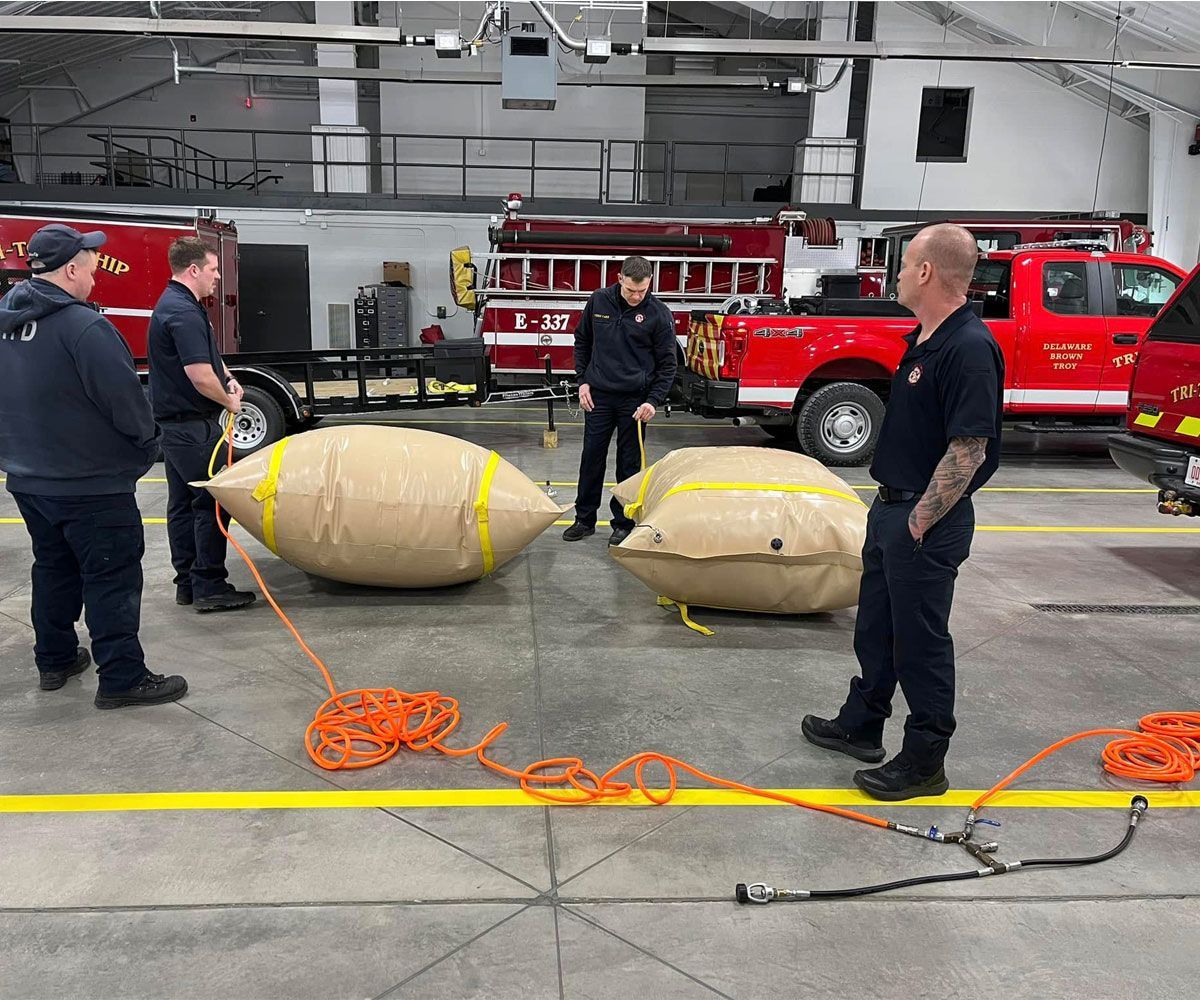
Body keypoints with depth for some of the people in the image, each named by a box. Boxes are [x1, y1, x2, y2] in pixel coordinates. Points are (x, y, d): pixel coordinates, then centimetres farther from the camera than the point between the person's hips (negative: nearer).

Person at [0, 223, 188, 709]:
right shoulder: (81, 325, -21)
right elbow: (124, 397, -21)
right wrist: (147, 442, -4)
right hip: (92, 482, -9)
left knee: (53, 568, 21)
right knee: (112, 578, -1)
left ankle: (55, 659, 32)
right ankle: (121, 677, 3)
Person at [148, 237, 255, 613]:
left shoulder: (175, 304, 14)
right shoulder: (183, 312, -20)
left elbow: (206, 354, 25)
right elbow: (200, 375, -25)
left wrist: (228, 377, 8)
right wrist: (229, 400, -8)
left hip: (174, 423, 11)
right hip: (193, 426, -11)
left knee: (183, 504, 13)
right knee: (212, 504, -5)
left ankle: (187, 583, 21)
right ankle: (209, 587, -1)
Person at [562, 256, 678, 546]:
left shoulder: (659, 314, -7)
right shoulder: (599, 301, 0)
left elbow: (667, 364, -4)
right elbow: (582, 341, 13)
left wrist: (653, 401, -14)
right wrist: (583, 381, 5)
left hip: (634, 400, -2)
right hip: (598, 395, 2)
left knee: (629, 463, 5)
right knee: (592, 457, 7)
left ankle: (623, 524, 17)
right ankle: (585, 519, 20)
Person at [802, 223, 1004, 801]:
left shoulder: (969, 348, -21)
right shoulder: (924, 340, 10)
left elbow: (969, 450, -24)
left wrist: (918, 522, -20)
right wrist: (892, 509, 16)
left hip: (926, 521, -10)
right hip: (892, 506, 10)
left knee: (920, 642, 3)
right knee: (876, 628, 20)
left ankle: (925, 762, 18)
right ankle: (861, 725, 37)